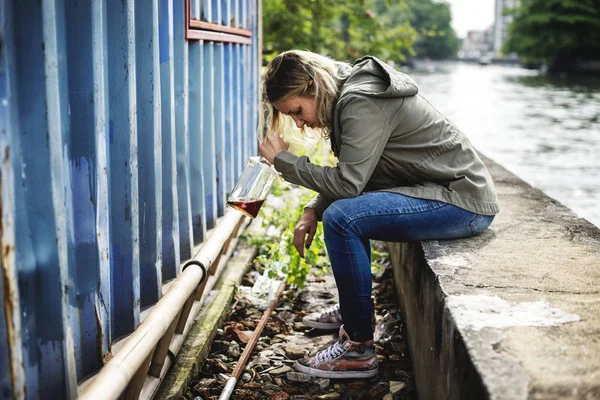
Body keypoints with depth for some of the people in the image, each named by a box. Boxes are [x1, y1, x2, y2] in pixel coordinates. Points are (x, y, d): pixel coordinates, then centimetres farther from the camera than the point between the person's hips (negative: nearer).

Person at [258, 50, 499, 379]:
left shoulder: (361, 103, -20)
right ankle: (351, 310, 30)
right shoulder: (349, 94, 11)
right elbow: (350, 178, 17)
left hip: (465, 200, -11)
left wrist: (282, 160, -15)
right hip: (444, 188, 11)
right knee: (345, 205, 22)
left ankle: (359, 349, -14)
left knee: (342, 218, -24)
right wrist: (313, 210, 3)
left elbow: (348, 182, -25)